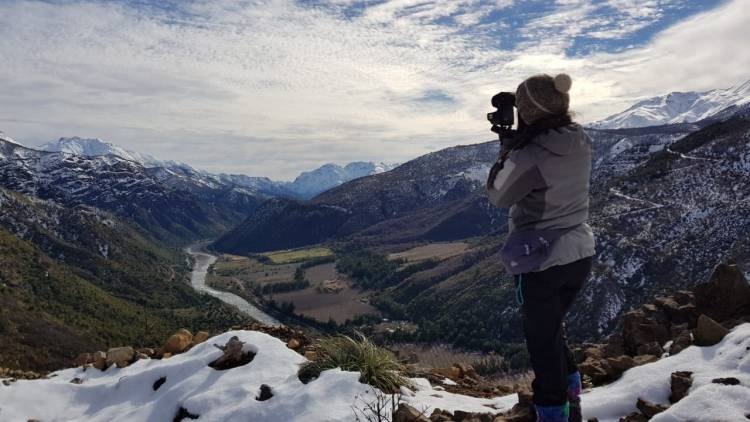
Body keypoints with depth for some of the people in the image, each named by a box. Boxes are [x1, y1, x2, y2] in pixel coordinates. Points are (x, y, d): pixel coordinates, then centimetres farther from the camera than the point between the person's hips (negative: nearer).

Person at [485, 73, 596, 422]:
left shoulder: (530, 153, -23)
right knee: (553, 330, 27)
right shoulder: (582, 143, -1)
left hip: (541, 260, -8)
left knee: (543, 342, 10)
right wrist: (518, 147, 5)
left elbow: (498, 196, -7)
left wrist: (508, 147, -4)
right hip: (579, 254, 8)